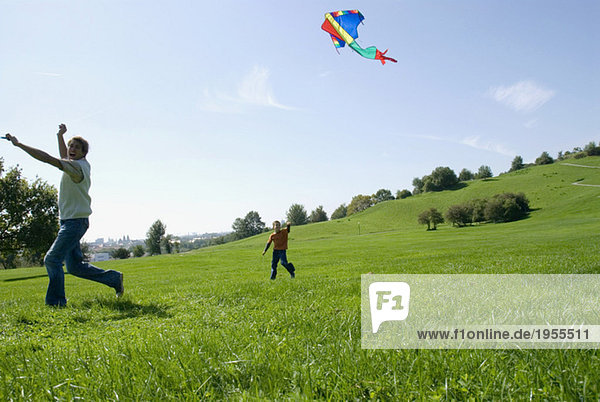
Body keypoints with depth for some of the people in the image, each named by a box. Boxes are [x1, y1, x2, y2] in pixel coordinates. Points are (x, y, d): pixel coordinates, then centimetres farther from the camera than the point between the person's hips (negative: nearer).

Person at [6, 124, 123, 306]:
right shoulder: (79, 165, 14)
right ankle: (114, 279, 18)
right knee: (75, 266, 11)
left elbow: (47, 158, -20)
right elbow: (64, 157, 37)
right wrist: (60, 136, 33)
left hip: (75, 221, -10)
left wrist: (18, 144, -14)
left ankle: (55, 301, -3)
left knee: (52, 259, -10)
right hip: (70, 222, 10)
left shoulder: (77, 165, -14)